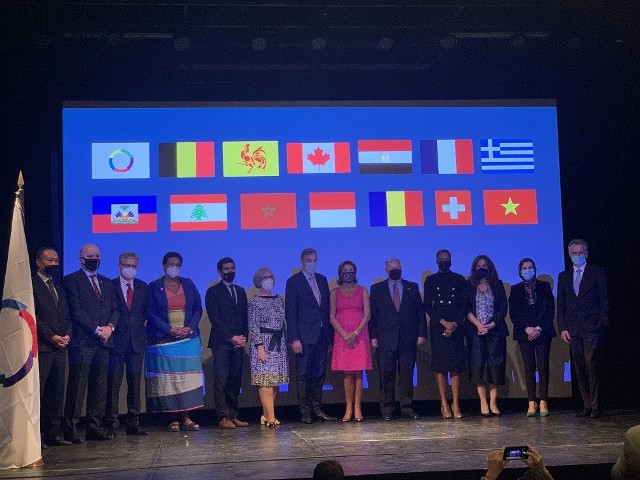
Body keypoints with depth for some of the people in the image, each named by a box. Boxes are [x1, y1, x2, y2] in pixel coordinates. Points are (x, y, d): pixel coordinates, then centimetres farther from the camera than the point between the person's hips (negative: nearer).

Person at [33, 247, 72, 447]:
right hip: (41, 348, -7)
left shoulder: (59, 288, 22)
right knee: (37, 393, -7)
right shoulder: (31, 285, -3)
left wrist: (67, 334, 1)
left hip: (59, 347, 7)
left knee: (57, 393, 7)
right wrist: (51, 336, -14)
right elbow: (32, 316, -11)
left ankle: (53, 434, 11)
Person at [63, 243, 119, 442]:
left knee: (99, 388, 7)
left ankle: (95, 428, 11)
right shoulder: (71, 280, 2)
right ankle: (71, 429, -3)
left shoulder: (107, 283, 21)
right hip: (82, 342, -6)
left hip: (103, 343, 6)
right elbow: (76, 310, -8)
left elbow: (115, 309, 15)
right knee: (77, 387, -6)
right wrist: (97, 329, -13)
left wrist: (110, 326, -5)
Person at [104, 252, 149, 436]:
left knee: (135, 383, 6)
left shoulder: (142, 287, 12)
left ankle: (133, 424, 12)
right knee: (113, 384, -3)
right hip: (116, 340, -4)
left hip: (136, 341, 4)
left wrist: (138, 326, 6)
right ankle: (111, 424, 0)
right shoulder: (110, 286, 0)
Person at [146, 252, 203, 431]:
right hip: (163, 340, -2)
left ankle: (186, 418, -3)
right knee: (168, 379, -4)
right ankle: (174, 418, 0)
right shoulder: (154, 287, 3)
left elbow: (198, 308, 9)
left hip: (188, 338, 2)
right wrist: (170, 330, -13)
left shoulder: (188, 284, 11)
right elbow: (151, 314, -3)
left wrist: (190, 328, -7)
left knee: (188, 377, -4)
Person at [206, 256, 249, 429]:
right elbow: (214, 318, -6)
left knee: (235, 380, 3)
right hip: (221, 342, -5)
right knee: (221, 380, -8)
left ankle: (233, 416, 6)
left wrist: (244, 337, 1)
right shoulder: (213, 291, 1)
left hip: (238, 342, 5)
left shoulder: (241, 291, 18)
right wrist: (231, 337, -11)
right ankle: (223, 417, -8)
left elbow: (245, 317, 17)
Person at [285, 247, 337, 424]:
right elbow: (290, 312, -6)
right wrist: (294, 339, -13)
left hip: (322, 335, 5)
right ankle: (305, 412, 4)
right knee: (303, 375, -1)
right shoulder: (293, 282, -2)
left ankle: (317, 409, 15)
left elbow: (327, 308, 15)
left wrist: (331, 332, 7)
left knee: (319, 374, 8)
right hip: (305, 336, -5)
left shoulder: (322, 280, 14)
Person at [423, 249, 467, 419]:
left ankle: (455, 404, -1)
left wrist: (454, 324, -7)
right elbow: (428, 306, 3)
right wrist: (444, 322, -8)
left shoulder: (459, 279, 12)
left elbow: (464, 304, 6)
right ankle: (444, 404, -2)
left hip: (456, 327, 1)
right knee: (440, 366, -5)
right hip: (438, 328, 0)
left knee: (456, 366, -2)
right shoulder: (430, 280, 10)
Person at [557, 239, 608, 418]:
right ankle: (587, 405, 8)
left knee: (592, 367, -10)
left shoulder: (596, 272, 5)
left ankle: (595, 406, -7)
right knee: (580, 369, 3)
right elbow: (560, 305, 13)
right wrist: (562, 328, 3)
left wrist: (603, 324, -6)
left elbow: (604, 300, 2)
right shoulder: (563, 276, 15)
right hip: (573, 329, 4)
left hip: (592, 327, -4)